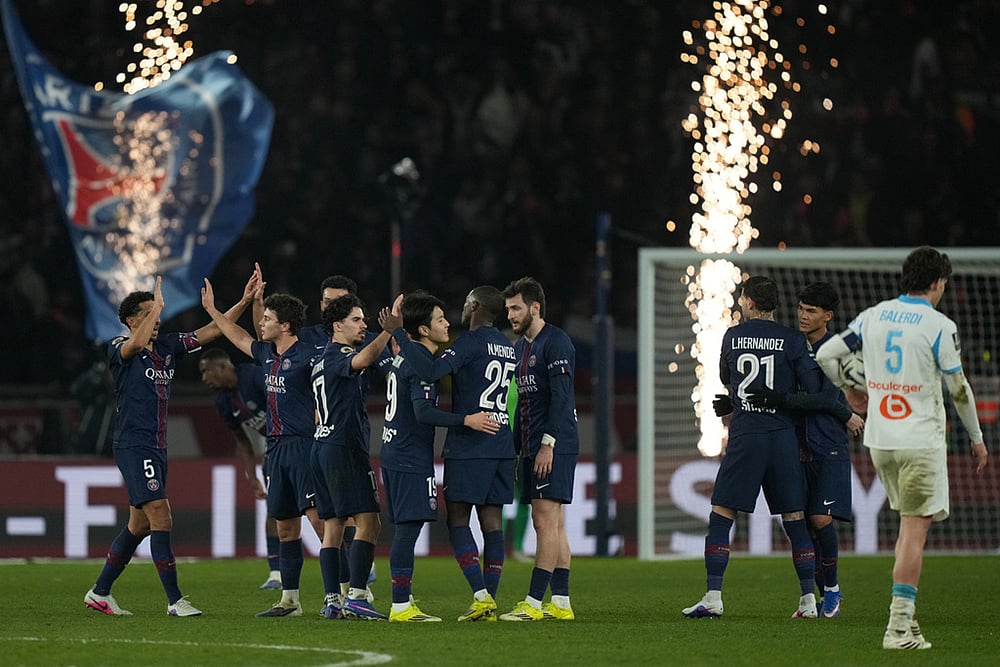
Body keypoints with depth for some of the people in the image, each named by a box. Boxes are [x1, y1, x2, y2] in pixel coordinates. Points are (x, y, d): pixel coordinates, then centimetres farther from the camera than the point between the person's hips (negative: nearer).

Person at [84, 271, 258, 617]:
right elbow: (137, 344, -32)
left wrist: (244, 302, 2)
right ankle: (175, 600, -14)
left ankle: (100, 592, 24)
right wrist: (157, 306, -25)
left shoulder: (167, 345, 12)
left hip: (157, 447, 9)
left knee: (140, 525, 14)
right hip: (134, 446, -9)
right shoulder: (119, 348, -7)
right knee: (161, 519, -15)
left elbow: (211, 331, 11)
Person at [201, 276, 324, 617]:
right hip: (276, 448, 9)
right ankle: (289, 599, 15)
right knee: (285, 526, 10)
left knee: (318, 517, -14)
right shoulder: (268, 354, 16)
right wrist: (212, 311, 38)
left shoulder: (307, 356, -11)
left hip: (302, 445, -9)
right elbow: (241, 338, 34)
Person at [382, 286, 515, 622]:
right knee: (492, 520, 6)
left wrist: (399, 336, -17)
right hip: (502, 445, 7)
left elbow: (431, 371, -22)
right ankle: (490, 600, 3)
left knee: (458, 521, -3)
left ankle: (481, 596, -14)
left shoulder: (471, 342, -10)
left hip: (468, 446, -7)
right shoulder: (509, 347, 15)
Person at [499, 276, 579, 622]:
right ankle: (560, 602, 10)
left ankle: (534, 603, -16)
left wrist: (548, 443, -21)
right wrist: (515, 446, 20)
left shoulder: (556, 342, -10)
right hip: (532, 446, 10)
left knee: (546, 520, -12)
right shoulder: (520, 346, 19)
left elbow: (561, 396, -17)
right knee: (552, 524, 9)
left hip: (555, 447, -10)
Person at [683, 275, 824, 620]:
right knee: (795, 519, 7)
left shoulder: (732, 337, 4)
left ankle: (713, 597, -4)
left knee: (721, 516, 3)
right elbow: (813, 389, -2)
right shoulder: (792, 340, 1)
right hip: (783, 435, 1)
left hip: (745, 436, -1)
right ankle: (809, 600, 5)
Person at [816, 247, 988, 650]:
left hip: (879, 440, 6)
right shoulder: (939, 326, -10)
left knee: (909, 523, 21)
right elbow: (959, 389, -4)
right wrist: (977, 439, 8)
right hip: (921, 442, -6)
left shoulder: (872, 317, 5)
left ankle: (905, 614, 16)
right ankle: (899, 627, -9)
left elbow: (825, 354, 9)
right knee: (914, 529, -4)